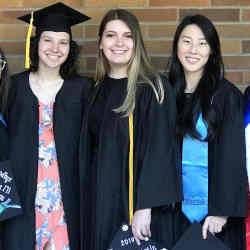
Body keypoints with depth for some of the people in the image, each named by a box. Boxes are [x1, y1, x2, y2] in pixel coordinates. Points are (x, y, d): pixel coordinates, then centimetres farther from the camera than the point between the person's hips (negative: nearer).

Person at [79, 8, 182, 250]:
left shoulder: (153, 88, -10)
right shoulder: (98, 91, 8)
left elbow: (159, 150, -16)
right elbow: (88, 151, 13)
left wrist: (144, 207, -22)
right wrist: (87, 200, 8)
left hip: (134, 193, -5)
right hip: (99, 196, 5)